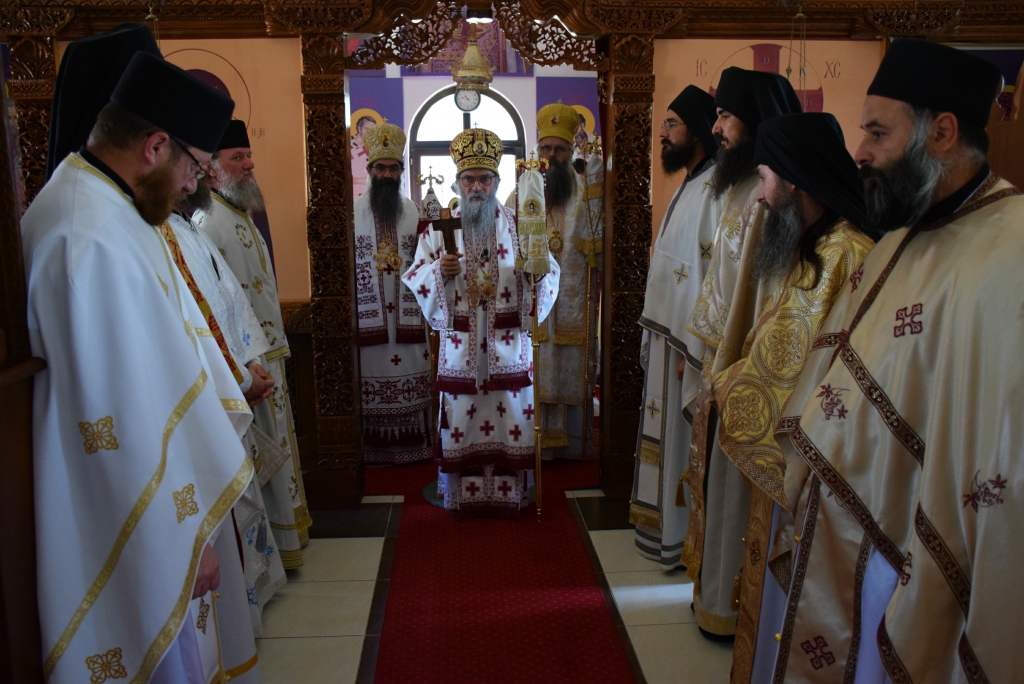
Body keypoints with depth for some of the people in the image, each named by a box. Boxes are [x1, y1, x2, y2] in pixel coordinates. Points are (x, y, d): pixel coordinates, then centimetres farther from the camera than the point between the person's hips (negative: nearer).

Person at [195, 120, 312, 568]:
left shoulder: (241, 218, 15)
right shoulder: (208, 224, -18)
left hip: (266, 351, 10)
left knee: (273, 445, 18)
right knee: (261, 453, 0)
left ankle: (284, 528, 32)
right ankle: (274, 545, 14)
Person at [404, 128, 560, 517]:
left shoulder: (520, 226, 5)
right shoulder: (438, 229, 5)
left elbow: (549, 273, 3)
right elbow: (416, 281, 2)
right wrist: (439, 271, -18)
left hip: (508, 344, 0)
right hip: (460, 345, 0)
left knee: (510, 417, 5)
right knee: (461, 420, 5)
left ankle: (510, 495, 19)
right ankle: (463, 496, 19)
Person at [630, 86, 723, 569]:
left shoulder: (715, 191, -18)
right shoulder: (688, 186, 14)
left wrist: (694, 350, -23)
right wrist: (657, 338, 15)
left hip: (689, 340, -10)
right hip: (666, 334, 10)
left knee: (684, 440, 2)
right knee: (666, 434, 17)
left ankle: (686, 541, 17)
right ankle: (665, 530, 32)